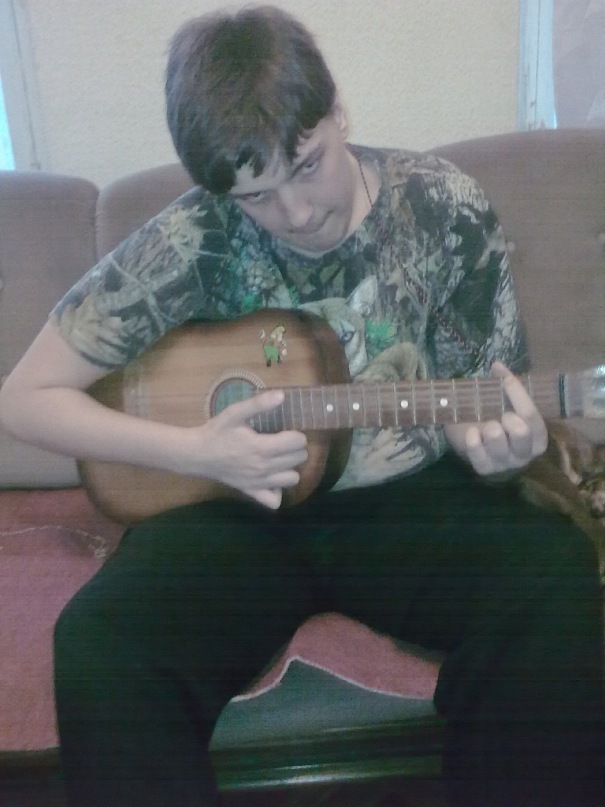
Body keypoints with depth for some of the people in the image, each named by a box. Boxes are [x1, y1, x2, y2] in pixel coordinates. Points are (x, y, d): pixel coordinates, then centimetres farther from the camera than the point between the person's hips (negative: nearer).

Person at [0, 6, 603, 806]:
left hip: (412, 498, 1)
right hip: (247, 509, 0)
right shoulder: (191, 243, -9)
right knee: (100, 642, -28)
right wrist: (198, 450, -17)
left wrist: (496, 447, -24)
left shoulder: (446, 209, -5)